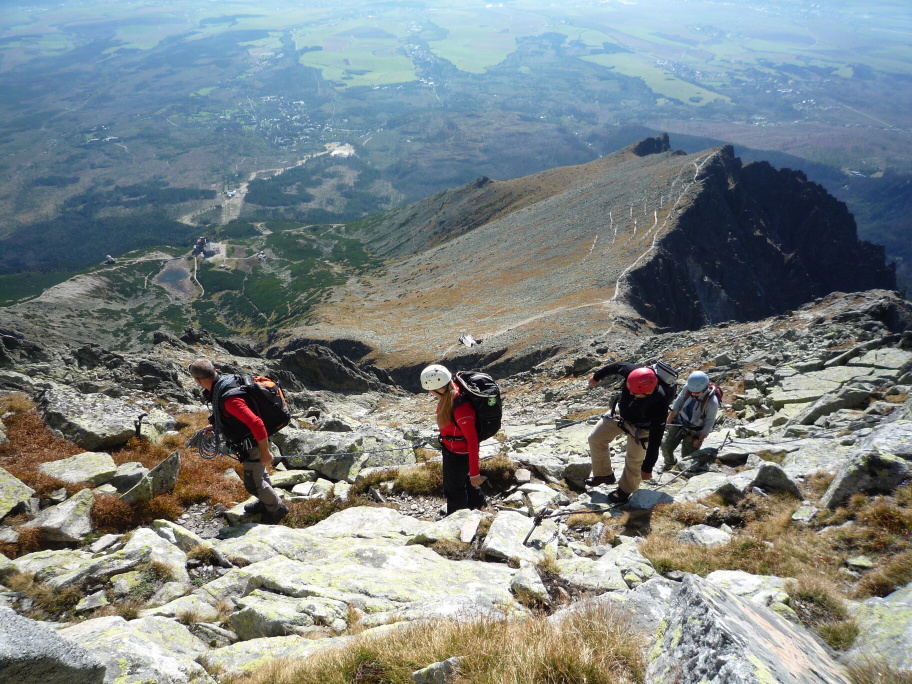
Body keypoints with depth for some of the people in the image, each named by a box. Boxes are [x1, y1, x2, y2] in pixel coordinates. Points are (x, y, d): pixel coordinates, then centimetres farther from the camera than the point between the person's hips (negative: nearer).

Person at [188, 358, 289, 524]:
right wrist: (215, 426, 17)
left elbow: (257, 424, -36)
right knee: (259, 472, 29)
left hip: (254, 444, -9)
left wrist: (265, 453, -28)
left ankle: (277, 509, 31)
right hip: (250, 440, 9)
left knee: (253, 484, 9)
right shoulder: (224, 382, -6)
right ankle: (266, 502, 51)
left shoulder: (228, 398, -36)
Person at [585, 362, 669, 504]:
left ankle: (625, 490, 29)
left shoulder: (658, 405, -43)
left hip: (640, 427, -5)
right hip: (621, 412, 5)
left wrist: (647, 468, -27)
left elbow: (655, 439, -34)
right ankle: (604, 474, 28)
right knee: (595, 438, 7)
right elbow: (616, 366, -11)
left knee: (634, 460, 0)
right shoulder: (632, 372, -36)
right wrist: (596, 376, 8)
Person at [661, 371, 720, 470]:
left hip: (695, 431, -4)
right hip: (679, 422, 4)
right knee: (666, 446, 5)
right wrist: (669, 420, 5)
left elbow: (709, 423, -17)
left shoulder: (712, 402, -31)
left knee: (687, 457, 2)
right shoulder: (688, 388, -21)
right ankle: (669, 465, 35)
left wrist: (700, 439, -10)